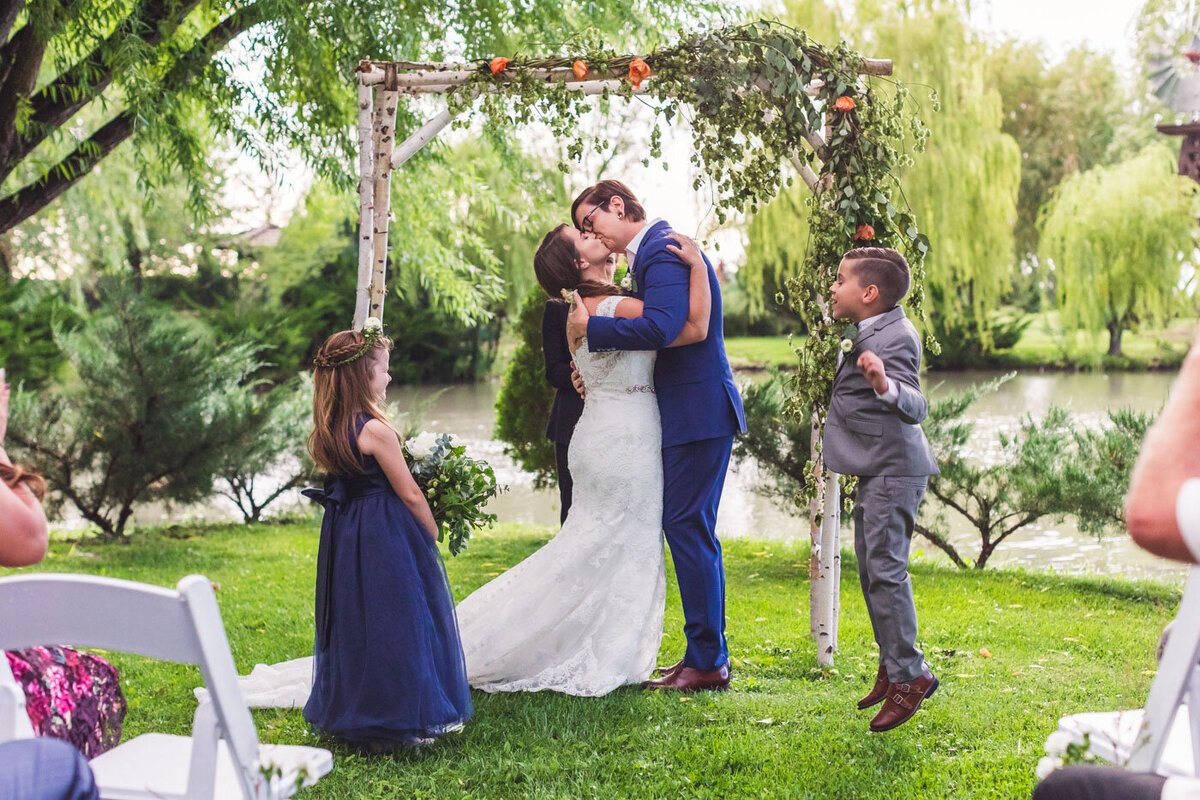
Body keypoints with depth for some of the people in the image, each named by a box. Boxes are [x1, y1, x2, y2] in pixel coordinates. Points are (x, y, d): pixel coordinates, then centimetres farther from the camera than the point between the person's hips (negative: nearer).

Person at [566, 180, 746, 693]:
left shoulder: (664, 250, -13)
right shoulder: (649, 253, 19)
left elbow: (659, 328, -28)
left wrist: (589, 327, -17)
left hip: (698, 412, -10)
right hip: (687, 413, 10)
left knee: (688, 528, -7)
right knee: (687, 529, 13)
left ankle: (707, 662, -1)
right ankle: (705, 654, 20)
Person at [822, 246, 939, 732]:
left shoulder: (895, 338, -19)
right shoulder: (866, 332, 12)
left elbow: (916, 407, -32)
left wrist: (886, 386, -50)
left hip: (893, 471, -11)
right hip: (874, 472, 11)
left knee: (886, 570, -12)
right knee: (871, 572, 15)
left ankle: (909, 675, -5)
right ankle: (891, 668, 25)